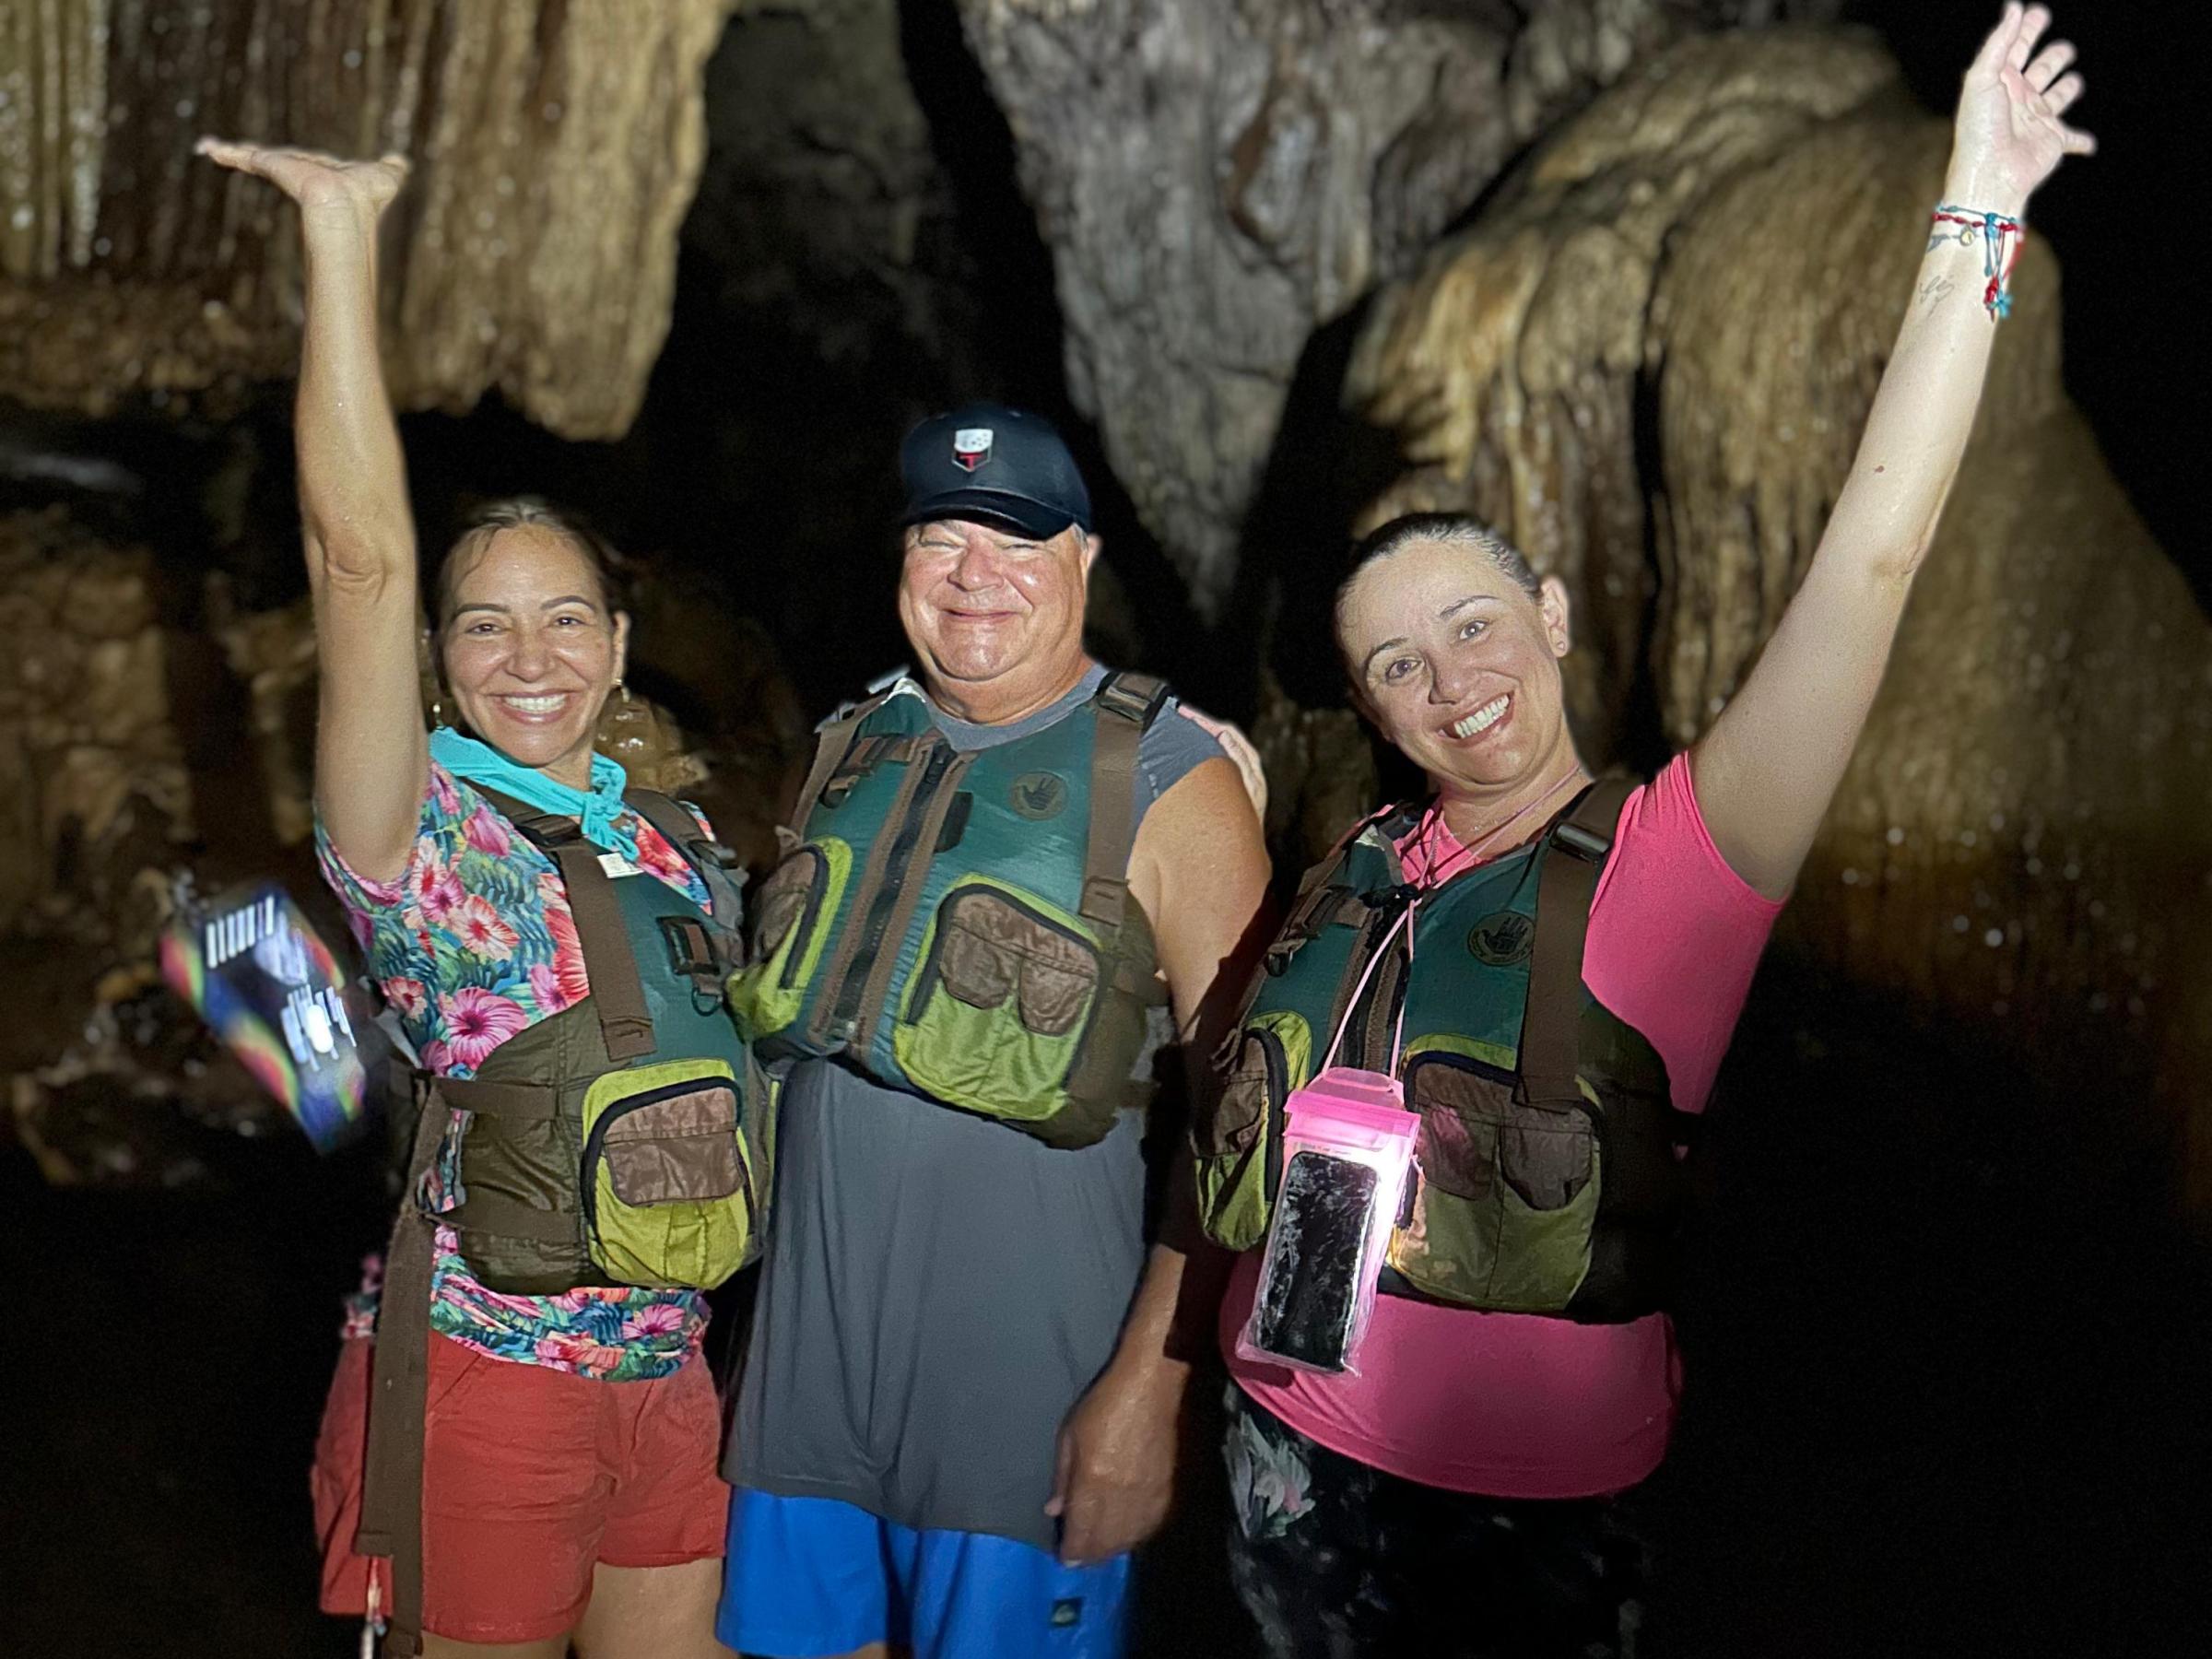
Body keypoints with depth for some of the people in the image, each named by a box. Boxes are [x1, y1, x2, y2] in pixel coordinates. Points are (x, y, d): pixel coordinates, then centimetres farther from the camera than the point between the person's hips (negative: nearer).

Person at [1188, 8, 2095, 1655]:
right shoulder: (1361, 873, 3)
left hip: (1538, 1501, -4)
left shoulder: (1672, 859, -11)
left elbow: (1872, 555, -19)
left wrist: (1975, 223, -19)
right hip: (1294, 1439, 5)